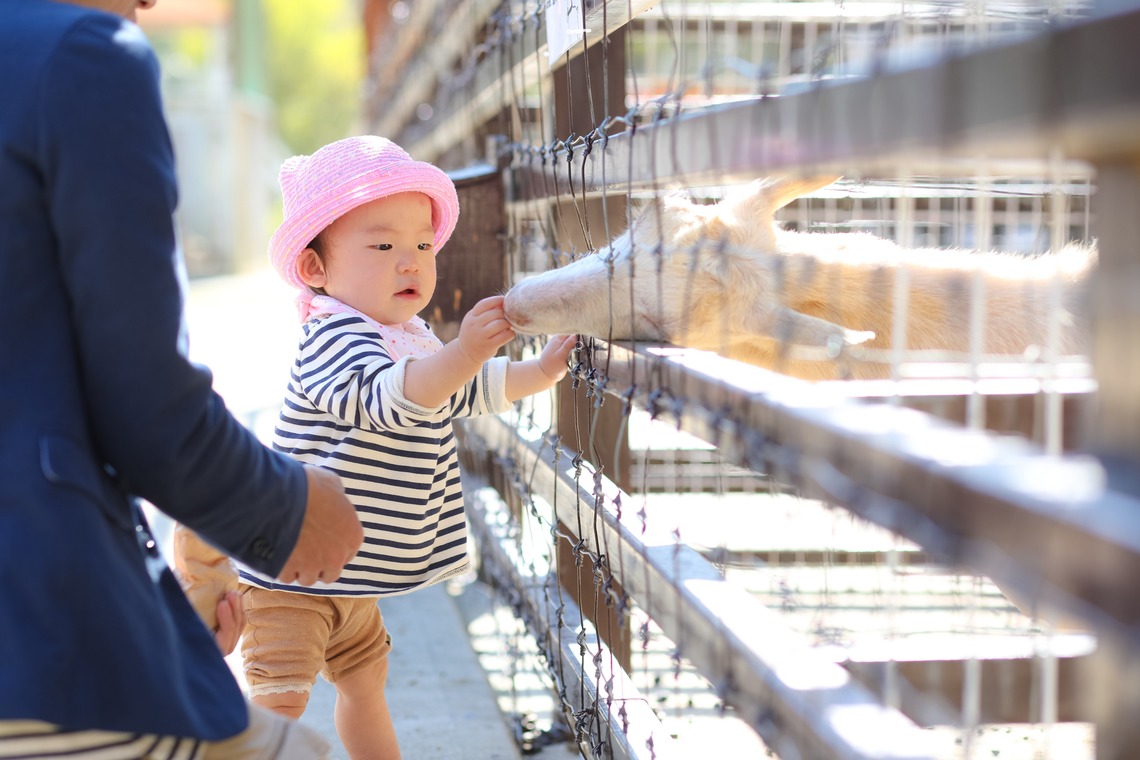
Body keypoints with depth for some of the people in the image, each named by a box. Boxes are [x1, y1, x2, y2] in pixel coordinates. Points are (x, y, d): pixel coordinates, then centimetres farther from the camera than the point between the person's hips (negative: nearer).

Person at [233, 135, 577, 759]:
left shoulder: (412, 338, 8)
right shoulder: (332, 337, -23)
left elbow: (459, 394, 25)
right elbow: (387, 397, -42)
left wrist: (541, 371, 13)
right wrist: (461, 355, -57)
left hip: (352, 572, 10)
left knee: (365, 683, 26)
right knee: (279, 703, -15)